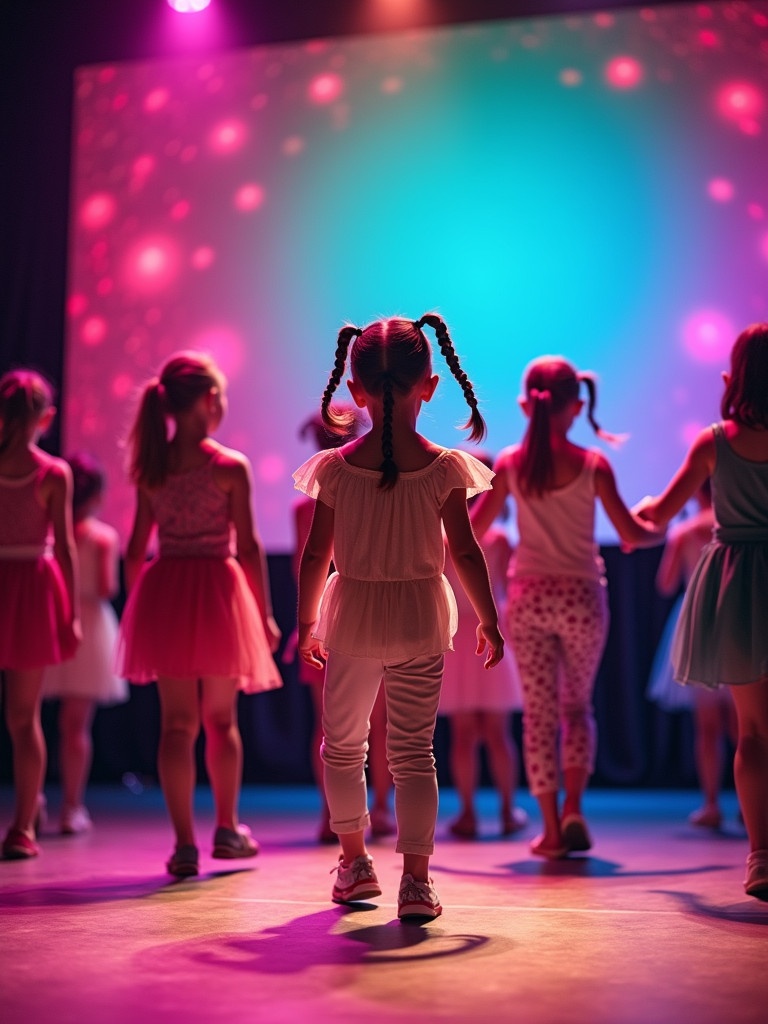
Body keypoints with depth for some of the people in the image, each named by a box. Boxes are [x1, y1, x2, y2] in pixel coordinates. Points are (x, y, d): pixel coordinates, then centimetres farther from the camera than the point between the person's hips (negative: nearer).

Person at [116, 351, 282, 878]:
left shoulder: (151, 467, 4)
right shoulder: (231, 466, -7)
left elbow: (136, 549, 6)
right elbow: (248, 546, -8)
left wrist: (137, 607, 15)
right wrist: (265, 614, -1)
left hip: (163, 591, 3)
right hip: (217, 588, -3)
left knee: (177, 723, 7)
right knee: (221, 719, 14)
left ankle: (185, 843, 4)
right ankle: (227, 829, 25)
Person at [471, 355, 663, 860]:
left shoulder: (509, 463, -2)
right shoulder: (593, 464, -7)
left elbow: (473, 529, 4)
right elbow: (631, 533, -5)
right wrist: (658, 531, 17)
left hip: (528, 597, 1)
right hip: (581, 596, 0)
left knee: (539, 713, 7)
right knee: (578, 706, 17)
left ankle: (551, 829, 7)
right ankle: (574, 810, 4)